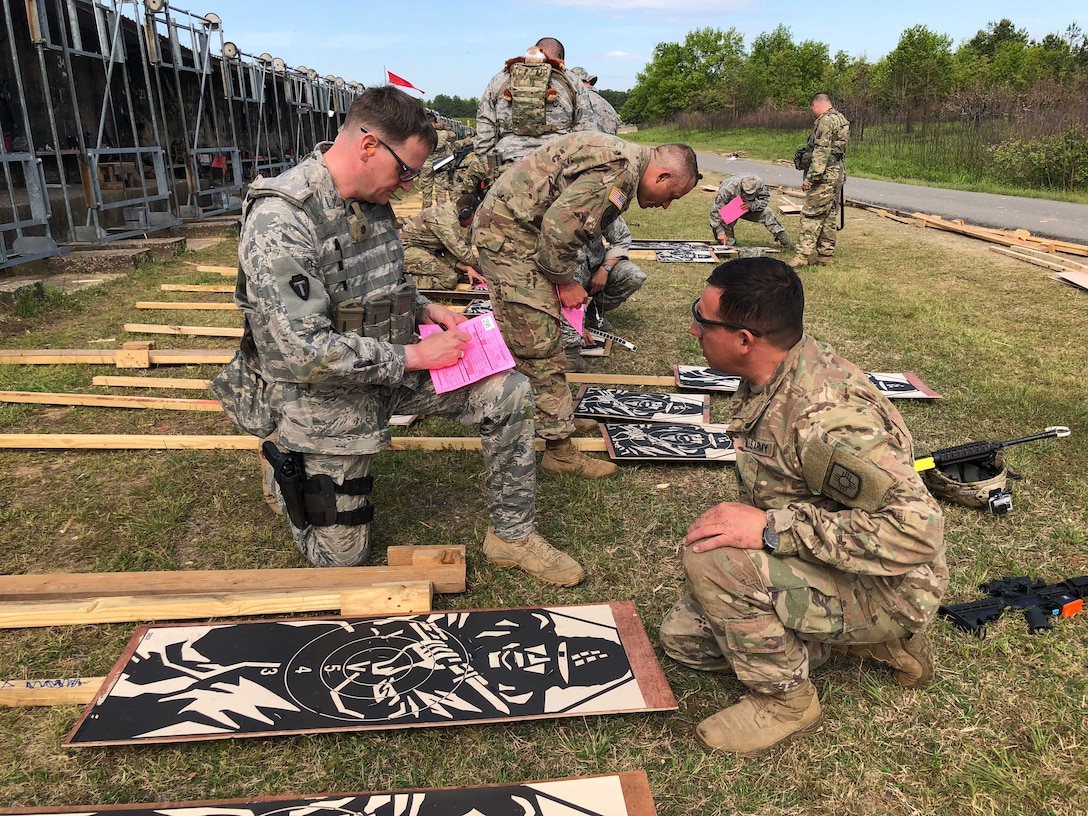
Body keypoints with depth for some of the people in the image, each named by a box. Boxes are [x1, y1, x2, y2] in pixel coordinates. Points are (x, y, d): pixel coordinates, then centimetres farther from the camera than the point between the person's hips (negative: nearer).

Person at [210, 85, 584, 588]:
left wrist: (424, 309, -2)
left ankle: (512, 536, 6)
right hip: (323, 399, -6)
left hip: (387, 370, 7)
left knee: (508, 393, -9)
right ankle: (287, 475, 34)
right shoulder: (279, 222, -27)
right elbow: (304, 352, -30)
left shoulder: (372, 201, -1)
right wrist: (414, 356, -24)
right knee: (341, 559, 6)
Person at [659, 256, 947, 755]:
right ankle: (875, 641, 16)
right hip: (820, 565, 9)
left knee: (709, 557, -31)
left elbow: (917, 528, -36)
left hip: (882, 588, -9)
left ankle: (785, 699, -3)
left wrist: (773, 529, -36)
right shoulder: (769, 377, -4)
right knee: (683, 637, 14)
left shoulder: (827, 417, -34)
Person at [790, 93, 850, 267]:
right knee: (830, 216, 11)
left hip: (825, 176, -10)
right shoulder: (841, 119, 17)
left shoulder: (825, 121, -14)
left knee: (811, 215, -10)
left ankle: (803, 256, -12)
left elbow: (821, 153, -22)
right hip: (838, 175, 10)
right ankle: (825, 254, 15)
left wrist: (810, 178, -22)